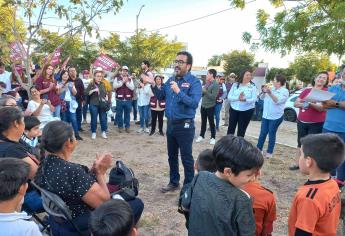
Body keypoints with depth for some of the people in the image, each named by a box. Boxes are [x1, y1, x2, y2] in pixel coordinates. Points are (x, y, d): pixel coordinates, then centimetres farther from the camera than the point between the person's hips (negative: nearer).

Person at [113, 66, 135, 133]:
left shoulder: (130, 79, 8)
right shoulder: (117, 78, 3)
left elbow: (132, 87, -4)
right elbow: (114, 86, -13)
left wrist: (126, 82, -14)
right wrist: (123, 81, -15)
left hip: (128, 100, 1)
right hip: (119, 99, -1)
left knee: (127, 114, 9)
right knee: (119, 114, 7)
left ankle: (127, 126, 20)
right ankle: (120, 126, 19)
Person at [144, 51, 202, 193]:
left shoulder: (194, 82, -12)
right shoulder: (171, 80, 9)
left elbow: (194, 103, -25)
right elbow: (161, 97, 14)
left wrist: (179, 91, -30)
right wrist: (153, 85, 1)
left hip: (185, 125, -7)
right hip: (171, 124, 7)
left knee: (186, 158, 5)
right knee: (172, 156, 18)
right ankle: (174, 182, 35)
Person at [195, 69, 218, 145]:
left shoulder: (215, 84, -14)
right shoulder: (207, 83, 7)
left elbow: (213, 97, -22)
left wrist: (205, 91, -18)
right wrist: (201, 91, -8)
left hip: (210, 106, -6)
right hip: (203, 105, 6)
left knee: (211, 122, 6)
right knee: (203, 122, 15)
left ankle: (213, 138, 19)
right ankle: (201, 136, 26)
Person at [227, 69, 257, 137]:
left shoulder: (252, 86, -3)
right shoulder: (235, 85, 0)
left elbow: (254, 99, -12)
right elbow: (229, 97, -5)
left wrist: (245, 100, -32)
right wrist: (238, 98, -23)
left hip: (246, 110, -1)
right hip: (234, 109, 2)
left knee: (241, 130, 8)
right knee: (231, 128, 8)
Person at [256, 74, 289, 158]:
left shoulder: (285, 91, -6)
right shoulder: (271, 89, 10)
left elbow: (278, 101, -21)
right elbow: (262, 98, 11)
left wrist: (270, 93, -33)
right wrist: (264, 92, -8)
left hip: (276, 117, -5)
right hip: (265, 115, 5)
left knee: (271, 134, 3)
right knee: (262, 133, 9)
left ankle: (269, 152, 14)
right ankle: (258, 148, 19)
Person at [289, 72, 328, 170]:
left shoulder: (326, 92, -5)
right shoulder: (306, 90, 8)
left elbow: (322, 108, -17)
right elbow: (295, 103, 5)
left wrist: (310, 103, -32)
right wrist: (302, 104, -16)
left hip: (316, 124, -4)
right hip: (301, 121, 5)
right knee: (300, 143, 13)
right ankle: (297, 163, 23)